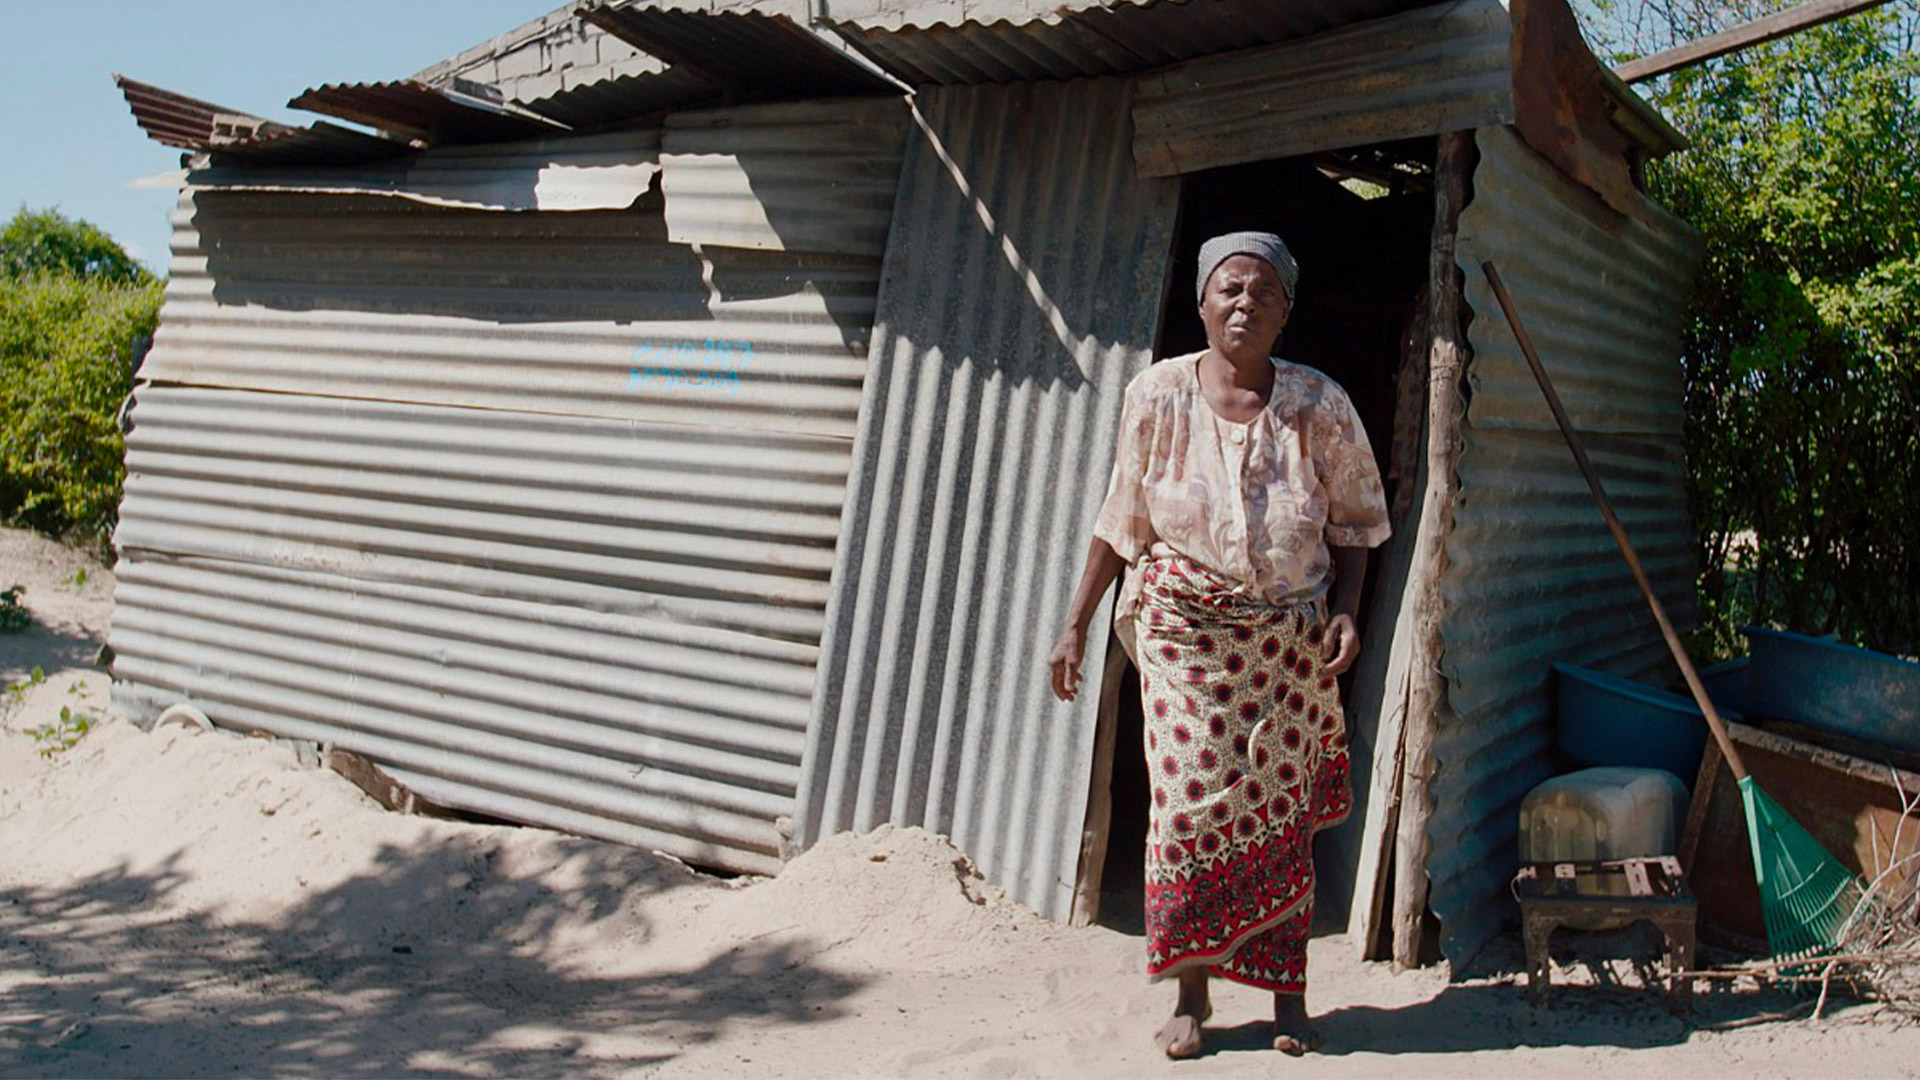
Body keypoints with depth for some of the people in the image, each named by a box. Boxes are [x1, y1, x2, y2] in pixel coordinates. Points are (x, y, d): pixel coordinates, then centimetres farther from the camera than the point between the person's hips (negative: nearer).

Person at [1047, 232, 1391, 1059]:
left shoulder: (1319, 406, -3)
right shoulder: (1157, 395, -4)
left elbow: (1356, 515, 9)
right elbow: (1121, 522, 3)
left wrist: (1346, 611, -5)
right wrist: (1075, 624, 2)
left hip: (1290, 636, 1)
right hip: (1183, 628, -1)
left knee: (1281, 809, 5)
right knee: (1191, 803, -4)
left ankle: (1287, 996, 19)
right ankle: (1190, 995, 11)